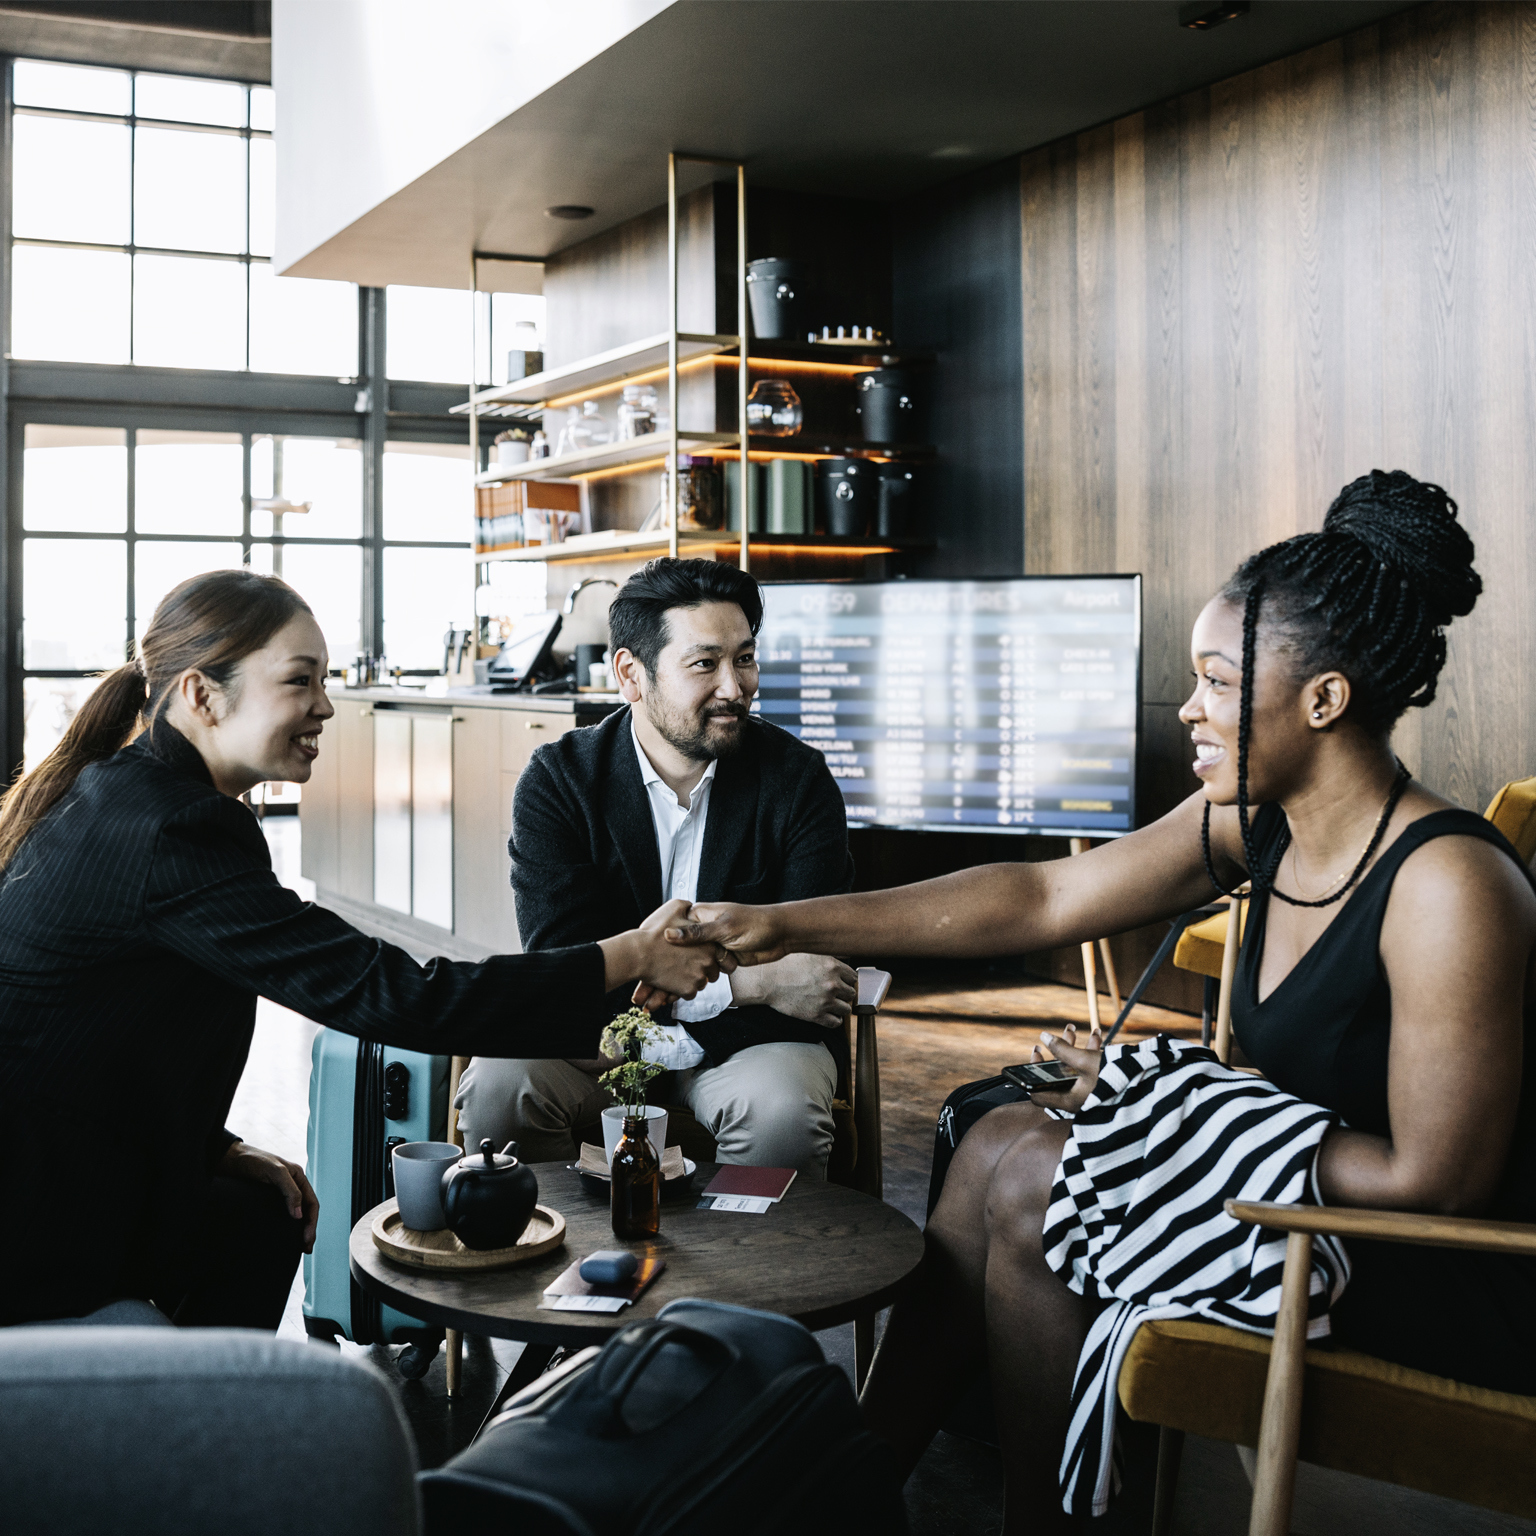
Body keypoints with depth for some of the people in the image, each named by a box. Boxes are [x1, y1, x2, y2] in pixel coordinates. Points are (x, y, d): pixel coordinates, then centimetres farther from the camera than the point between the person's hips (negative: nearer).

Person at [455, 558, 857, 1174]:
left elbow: (819, 971, -12)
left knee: (781, 1111, -32)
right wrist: (749, 981, -26)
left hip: (749, 1034, 0)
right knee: (497, 1084, -27)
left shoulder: (799, 779, -8)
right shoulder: (557, 781, -9)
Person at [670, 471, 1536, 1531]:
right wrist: (787, 925, -2)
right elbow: (1040, 898, 0)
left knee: (1022, 1172, -14)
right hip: (1322, 1189, 8)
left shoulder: (1448, 887, -26)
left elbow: (1435, 1181, -24)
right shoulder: (1255, 824, -2)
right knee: (1001, 1141, -1)